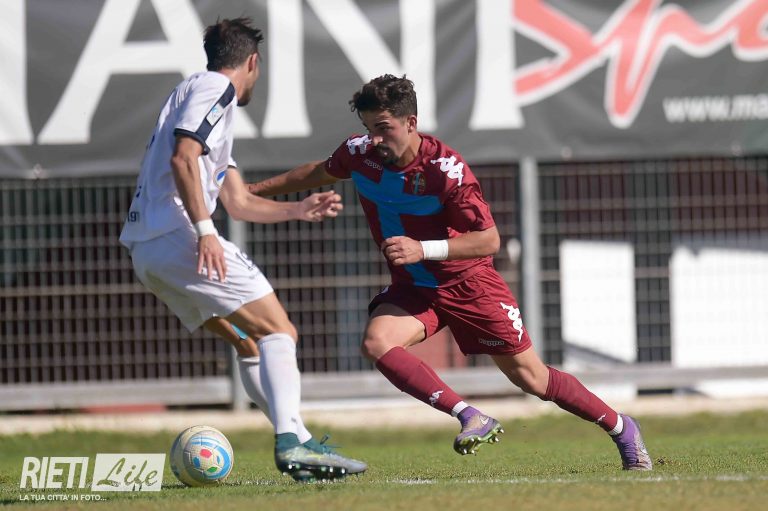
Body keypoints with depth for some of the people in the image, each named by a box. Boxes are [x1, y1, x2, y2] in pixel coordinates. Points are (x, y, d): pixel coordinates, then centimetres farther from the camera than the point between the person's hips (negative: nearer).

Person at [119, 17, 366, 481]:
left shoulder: (207, 94, 30)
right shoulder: (215, 88, -1)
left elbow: (239, 202, 33)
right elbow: (183, 158, -18)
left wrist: (298, 210, 35)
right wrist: (204, 230, -24)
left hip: (147, 250, 10)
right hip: (179, 235, -10)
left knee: (250, 341, 16)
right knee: (279, 331, -11)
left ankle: (299, 445, 12)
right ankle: (291, 440, -28)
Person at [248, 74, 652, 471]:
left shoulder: (445, 169, -26)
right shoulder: (359, 154, -10)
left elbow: (489, 240, -25)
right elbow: (321, 172, 14)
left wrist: (423, 249, -37)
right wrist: (254, 190, 19)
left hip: (468, 283, -5)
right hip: (411, 289, 5)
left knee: (531, 378, 2)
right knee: (376, 343, -27)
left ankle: (621, 428, 25)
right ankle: (472, 420, -27)